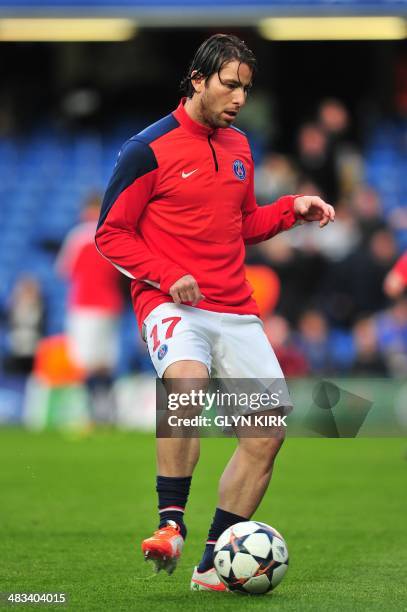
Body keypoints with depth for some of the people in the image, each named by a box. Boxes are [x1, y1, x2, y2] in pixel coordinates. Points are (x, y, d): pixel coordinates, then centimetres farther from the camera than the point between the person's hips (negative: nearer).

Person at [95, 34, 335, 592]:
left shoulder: (239, 147, 15)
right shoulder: (149, 149, -5)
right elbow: (111, 234, -3)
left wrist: (293, 209, 8)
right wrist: (167, 277, -16)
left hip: (236, 310, 7)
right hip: (172, 306, -6)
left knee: (268, 432, -3)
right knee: (187, 382, -37)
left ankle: (214, 565, 7)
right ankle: (171, 525, -27)